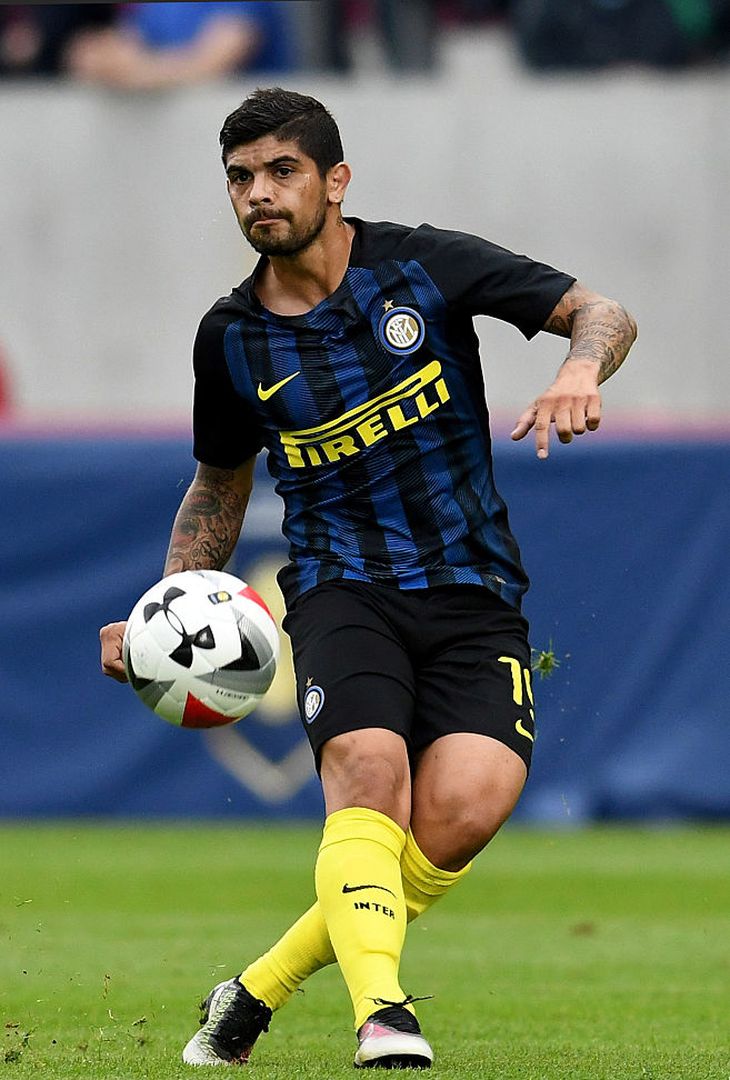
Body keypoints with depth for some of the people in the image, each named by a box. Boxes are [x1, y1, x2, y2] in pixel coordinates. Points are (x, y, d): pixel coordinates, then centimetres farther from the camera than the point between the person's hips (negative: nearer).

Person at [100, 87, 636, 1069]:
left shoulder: (426, 267, -2)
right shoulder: (231, 338, 6)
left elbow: (601, 314, -1)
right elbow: (219, 485, 23)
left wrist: (580, 370, -23)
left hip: (473, 594, -1)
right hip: (343, 589, 1)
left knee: (469, 802, -23)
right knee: (369, 773, -29)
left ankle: (259, 991, -10)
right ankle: (382, 1015, -44)